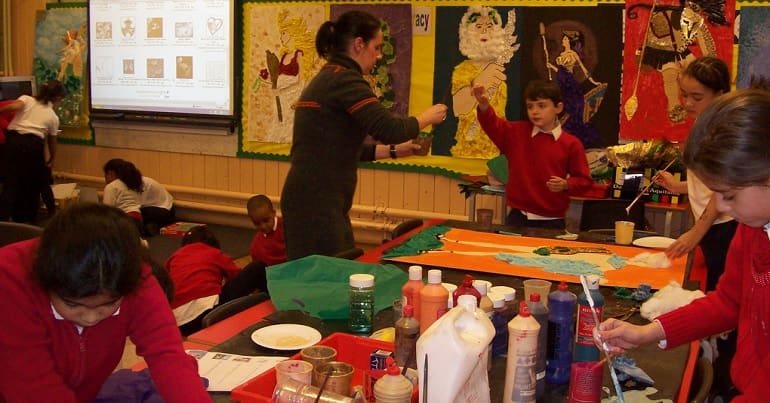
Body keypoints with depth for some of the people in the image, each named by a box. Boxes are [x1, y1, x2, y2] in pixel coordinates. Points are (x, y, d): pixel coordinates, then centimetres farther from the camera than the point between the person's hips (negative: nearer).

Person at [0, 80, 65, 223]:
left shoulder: (27, 99, 15)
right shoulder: (53, 117, 17)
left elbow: (13, 106, -8)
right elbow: (52, 142, 25)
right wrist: (51, 161, 39)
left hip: (14, 140, 1)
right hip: (33, 144, -1)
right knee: (32, 183, 18)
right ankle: (28, 218, 27)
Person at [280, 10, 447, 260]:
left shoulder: (327, 78, 17)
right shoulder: (344, 79, -13)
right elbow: (387, 128, -22)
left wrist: (398, 150, 19)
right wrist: (427, 117, -3)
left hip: (315, 198, 10)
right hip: (317, 202, -10)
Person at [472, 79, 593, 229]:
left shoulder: (571, 144, -3)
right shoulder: (517, 133, 6)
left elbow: (584, 180, 1)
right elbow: (494, 125, -10)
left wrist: (566, 185, -18)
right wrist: (484, 106, -29)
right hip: (518, 217, 2)